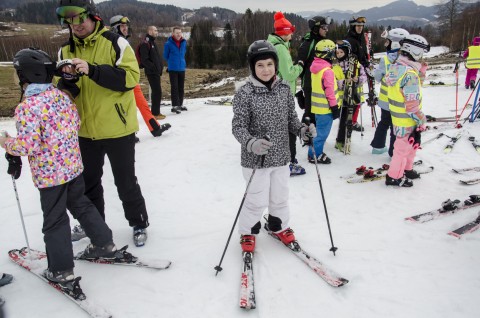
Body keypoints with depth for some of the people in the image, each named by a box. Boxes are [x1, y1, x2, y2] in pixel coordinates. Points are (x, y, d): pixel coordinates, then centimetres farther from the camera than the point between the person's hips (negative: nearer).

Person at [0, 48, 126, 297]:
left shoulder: (26, 107, -19)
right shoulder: (62, 95, 1)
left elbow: (28, 145, -21)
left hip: (49, 173, -6)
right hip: (73, 165, 7)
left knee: (54, 220, 6)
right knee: (81, 205, 23)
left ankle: (62, 271, 17)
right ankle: (104, 244, 33)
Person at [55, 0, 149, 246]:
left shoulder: (115, 43, -9)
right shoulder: (66, 51, 6)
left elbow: (131, 77, -20)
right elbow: (63, 94, 5)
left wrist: (92, 70, -28)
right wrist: (68, 81, -18)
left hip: (117, 129, -5)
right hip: (85, 130, 5)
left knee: (126, 183, 8)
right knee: (88, 182, 19)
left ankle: (139, 224, 29)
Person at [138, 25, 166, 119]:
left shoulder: (152, 42, 19)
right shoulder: (145, 43, -12)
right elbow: (144, 60, -20)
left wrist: (160, 67, 14)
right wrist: (153, 67, -21)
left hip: (156, 72, 10)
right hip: (152, 72, -10)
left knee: (156, 92, 13)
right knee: (157, 92, -9)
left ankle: (156, 112, 21)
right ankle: (155, 113, -4)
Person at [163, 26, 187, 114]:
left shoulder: (184, 42, 4)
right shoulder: (168, 43, -10)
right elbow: (165, 56, 2)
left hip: (182, 68, 5)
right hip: (173, 69, -5)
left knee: (181, 87, 11)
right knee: (174, 87, -7)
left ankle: (180, 104, 21)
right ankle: (174, 106, -6)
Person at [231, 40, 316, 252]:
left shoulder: (284, 89, 1)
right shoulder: (245, 93, -13)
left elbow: (291, 117, 10)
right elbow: (238, 126, -15)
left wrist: (302, 130, -9)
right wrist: (251, 143, -33)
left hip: (281, 156, 4)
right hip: (256, 159, -4)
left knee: (280, 197, 18)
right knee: (257, 201, 4)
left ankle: (279, 227, 45)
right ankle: (248, 233, 31)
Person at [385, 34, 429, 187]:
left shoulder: (396, 66, 2)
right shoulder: (410, 74, -27)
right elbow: (412, 104, -24)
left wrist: (421, 68, 3)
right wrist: (421, 121, -13)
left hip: (397, 116, 9)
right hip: (407, 120, -9)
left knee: (411, 144, 26)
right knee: (404, 147, 7)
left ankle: (406, 169, 43)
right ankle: (394, 176, 22)